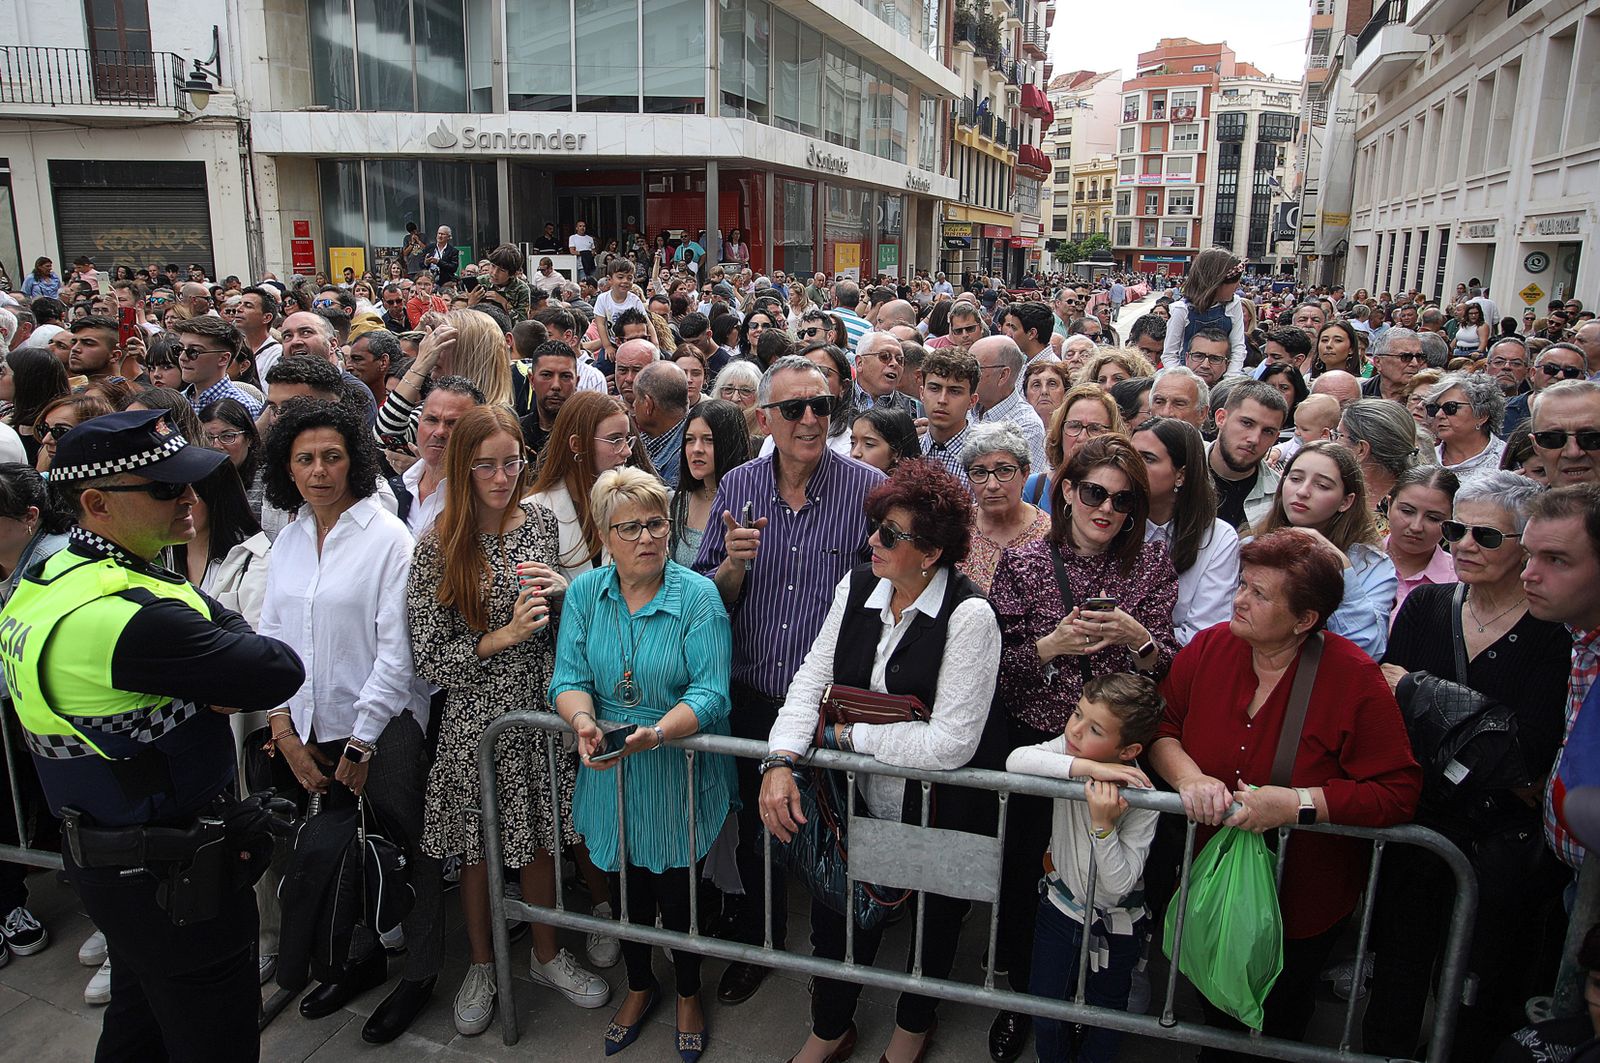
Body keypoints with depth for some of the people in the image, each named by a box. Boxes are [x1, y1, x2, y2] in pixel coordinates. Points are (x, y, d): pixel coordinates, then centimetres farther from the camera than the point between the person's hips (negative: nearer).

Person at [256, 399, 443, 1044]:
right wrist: (285, 730, 0)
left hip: (383, 728, -5)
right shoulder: (288, 538, 7)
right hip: (307, 731, 5)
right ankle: (363, 958, 37)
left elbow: (396, 651, -14)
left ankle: (419, 975, 25)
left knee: (402, 847, 6)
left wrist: (359, 745, -11)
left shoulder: (387, 536, -12)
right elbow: (269, 635, 8)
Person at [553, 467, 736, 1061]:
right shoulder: (585, 593, -3)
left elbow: (710, 693, -21)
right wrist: (584, 721, -28)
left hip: (681, 779, -3)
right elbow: (568, 678, -6)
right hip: (610, 778, 3)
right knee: (626, 893, 21)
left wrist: (655, 733, -37)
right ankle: (639, 987, 49)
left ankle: (688, 994, 42)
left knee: (679, 896, 13)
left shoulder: (698, 596, -14)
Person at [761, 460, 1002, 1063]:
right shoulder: (857, 587, -4)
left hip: (939, 815, -4)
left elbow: (950, 743, -27)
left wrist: (848, 733, -18)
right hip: (861, 802, 4)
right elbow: (813, 678, -4)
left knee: (931, 923, 21)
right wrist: (781, 761, -21)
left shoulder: (969, 616, -23)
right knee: (835, 910, 15)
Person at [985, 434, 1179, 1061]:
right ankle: (1021, 997, 37)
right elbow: (994, 667, -5)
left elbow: (1168, 670, -2)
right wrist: (1050, 646, -21)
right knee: (1023, 869, 11)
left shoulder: (1151, 566, -1)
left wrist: (1135, 637, -21)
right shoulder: (1022, 564, -5)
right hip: (1032, 743, 0)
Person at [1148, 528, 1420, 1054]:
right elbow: (1161, 724, -4)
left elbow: (1398, 792, -21)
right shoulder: (1209, 646, -11)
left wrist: (1297, 803, -30)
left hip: (1302, 902, -3)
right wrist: (1189, 777, -23)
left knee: (1278, 1021, 21)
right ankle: (1214, 1049, 53)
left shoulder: (1355, 679, -21)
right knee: (1213, 1007, 25)